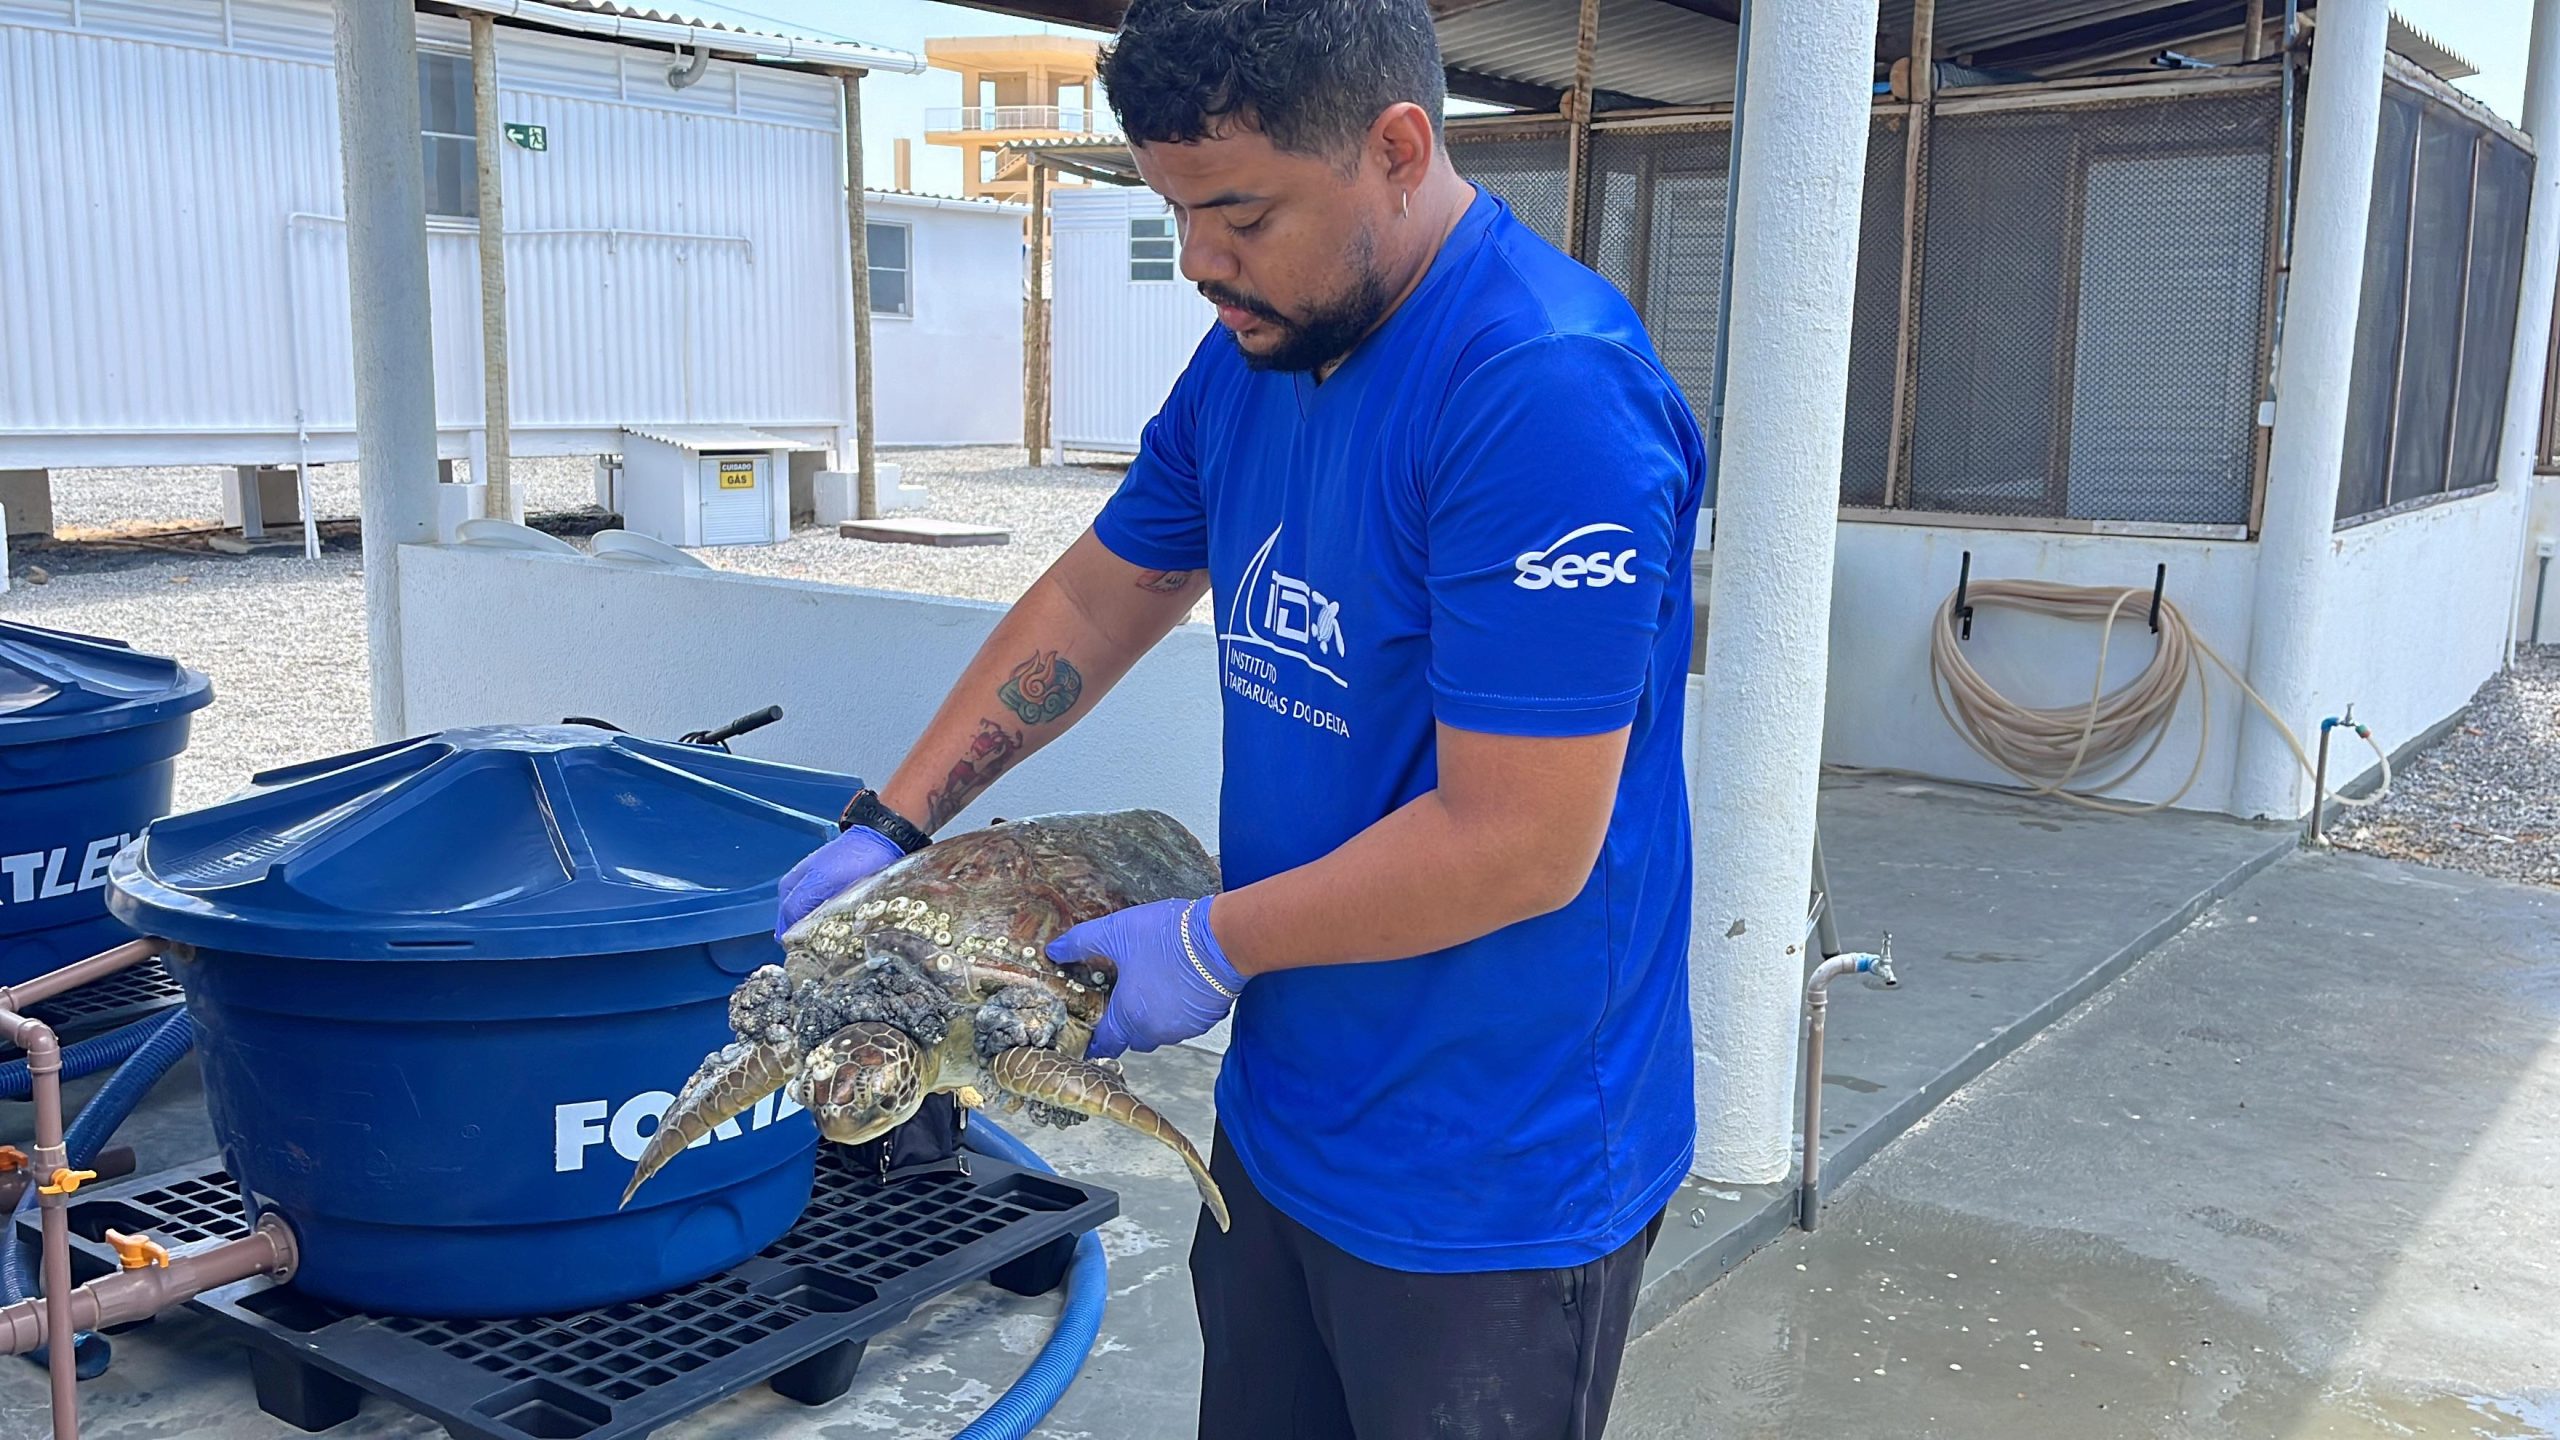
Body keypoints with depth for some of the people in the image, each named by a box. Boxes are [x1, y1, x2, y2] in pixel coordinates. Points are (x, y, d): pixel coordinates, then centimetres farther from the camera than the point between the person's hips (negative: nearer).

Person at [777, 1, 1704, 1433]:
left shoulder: (1545, 391, -26)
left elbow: (1521, 845, -26)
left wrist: (1213, 946, -14)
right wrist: (889, 828, 8)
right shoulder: (1250, 358, 3)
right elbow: (1095, 604, 14)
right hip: (1286, 1120, 8)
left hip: (1489, 1190, -8)